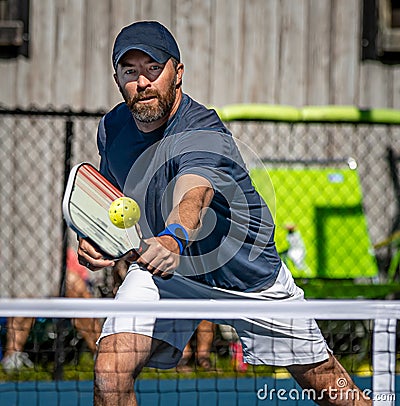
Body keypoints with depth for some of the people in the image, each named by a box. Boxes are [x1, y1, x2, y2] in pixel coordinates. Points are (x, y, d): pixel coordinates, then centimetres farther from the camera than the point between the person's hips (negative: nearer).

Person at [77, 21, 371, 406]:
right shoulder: (112, 128, -10)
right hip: (160, 273, 4)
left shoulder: (204, 134, -30)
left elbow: (192, 197, -52)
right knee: (110, 374, -20)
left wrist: (173, 239, -73)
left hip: (248, 276, -3)